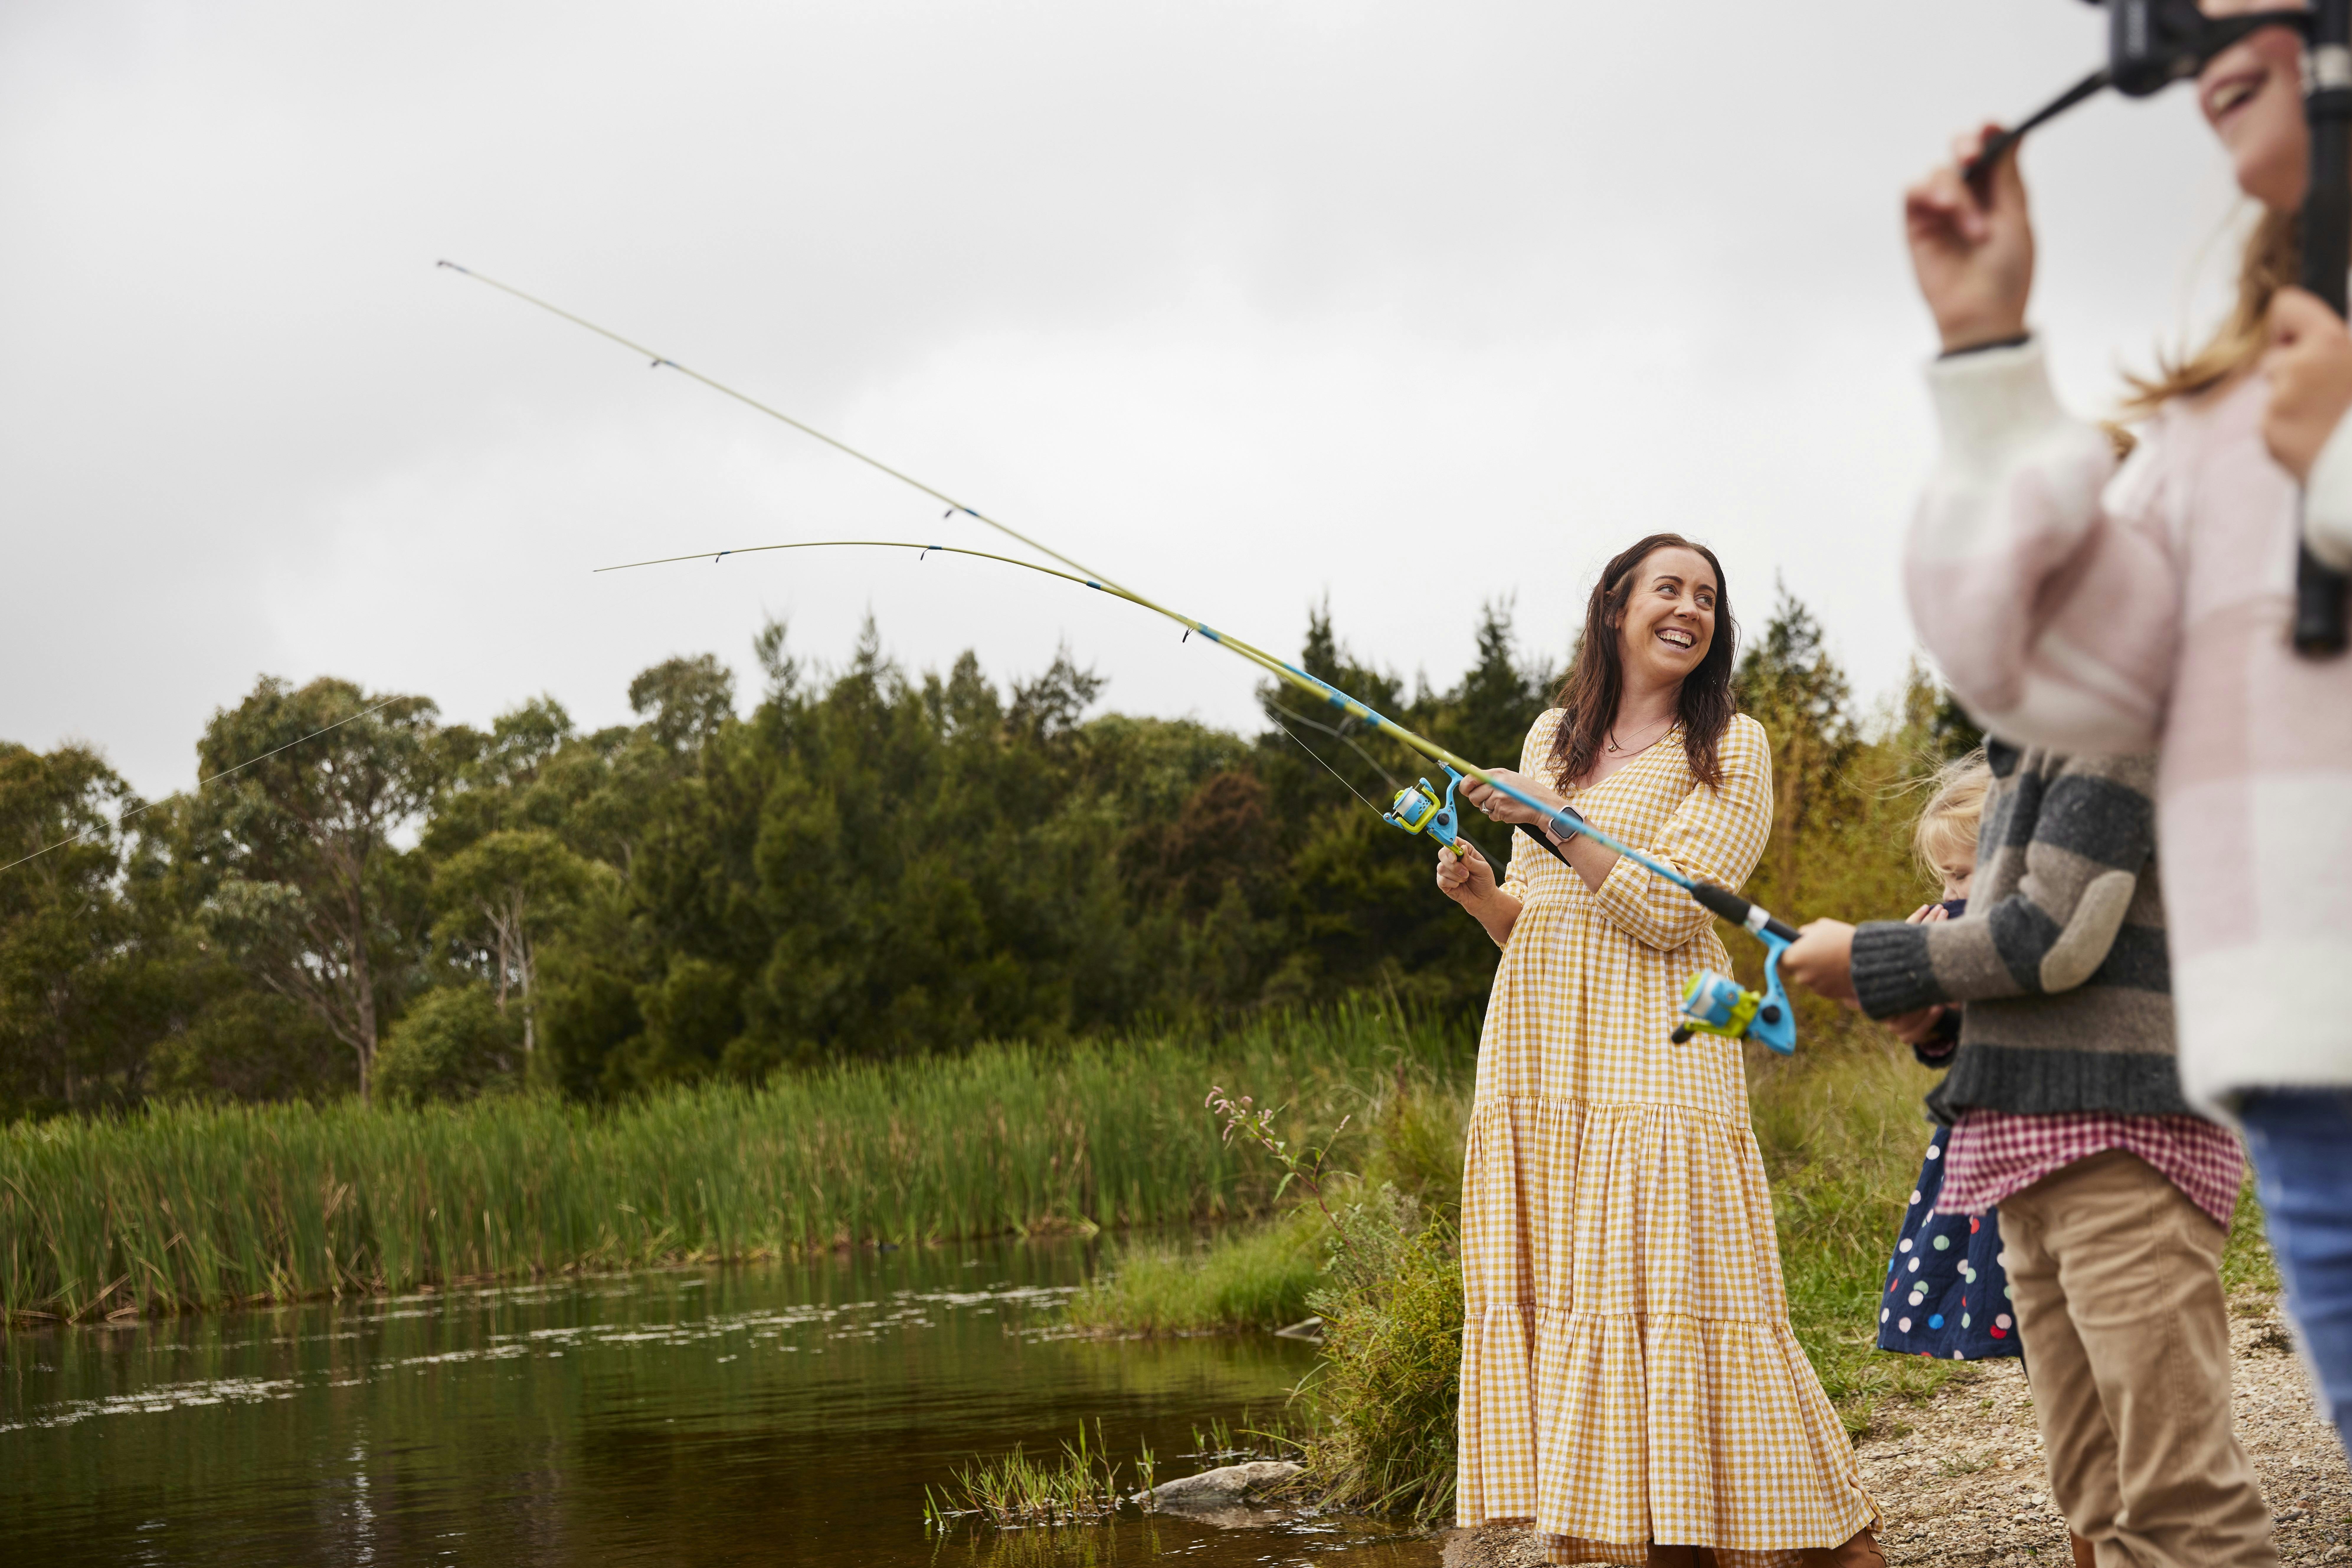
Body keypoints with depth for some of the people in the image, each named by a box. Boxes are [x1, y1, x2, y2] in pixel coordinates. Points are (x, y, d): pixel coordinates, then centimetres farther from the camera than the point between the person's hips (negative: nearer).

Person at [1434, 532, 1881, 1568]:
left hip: (1652, 1056, -6)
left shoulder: (1731, 748, 1)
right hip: (1536, 1061, 6)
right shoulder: (1554, 738, 17)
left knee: (1669, 1293, -11)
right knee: (1552, 1292, 2)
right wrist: (1479, 892, 0)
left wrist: (1556, 820, -12)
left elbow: (1664, 910, -11)